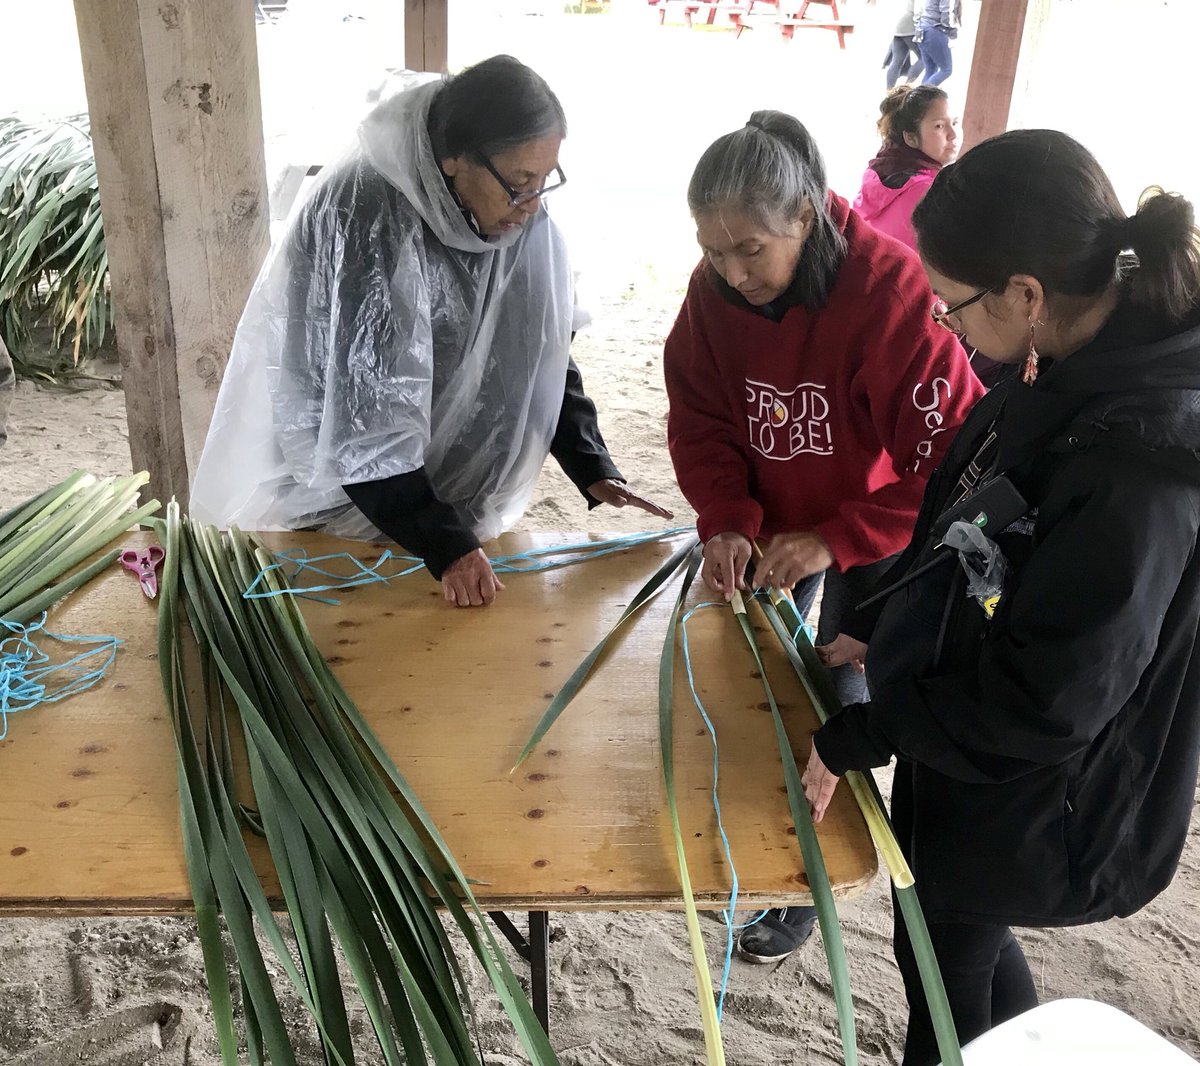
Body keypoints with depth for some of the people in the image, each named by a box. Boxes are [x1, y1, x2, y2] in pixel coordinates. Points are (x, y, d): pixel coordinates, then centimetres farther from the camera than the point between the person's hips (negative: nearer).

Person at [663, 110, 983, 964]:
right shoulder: (715, 289, -15)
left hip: (872, 536, -4)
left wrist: (835, 541, -30)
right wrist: (725, 519, -22)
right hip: (769, 520, 5)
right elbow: (698, 416, -6)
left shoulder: (892, 292, -30)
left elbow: (949, 458, -26)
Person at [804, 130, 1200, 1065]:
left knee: (944, 964, 18)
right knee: (966, 939, 28)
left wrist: (858, 736, -18)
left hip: (1028, 800, -7)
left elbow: (1044, 698, -29)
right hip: (963, 730, 8)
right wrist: (881, 632, 7)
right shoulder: (1077, 374, -7)